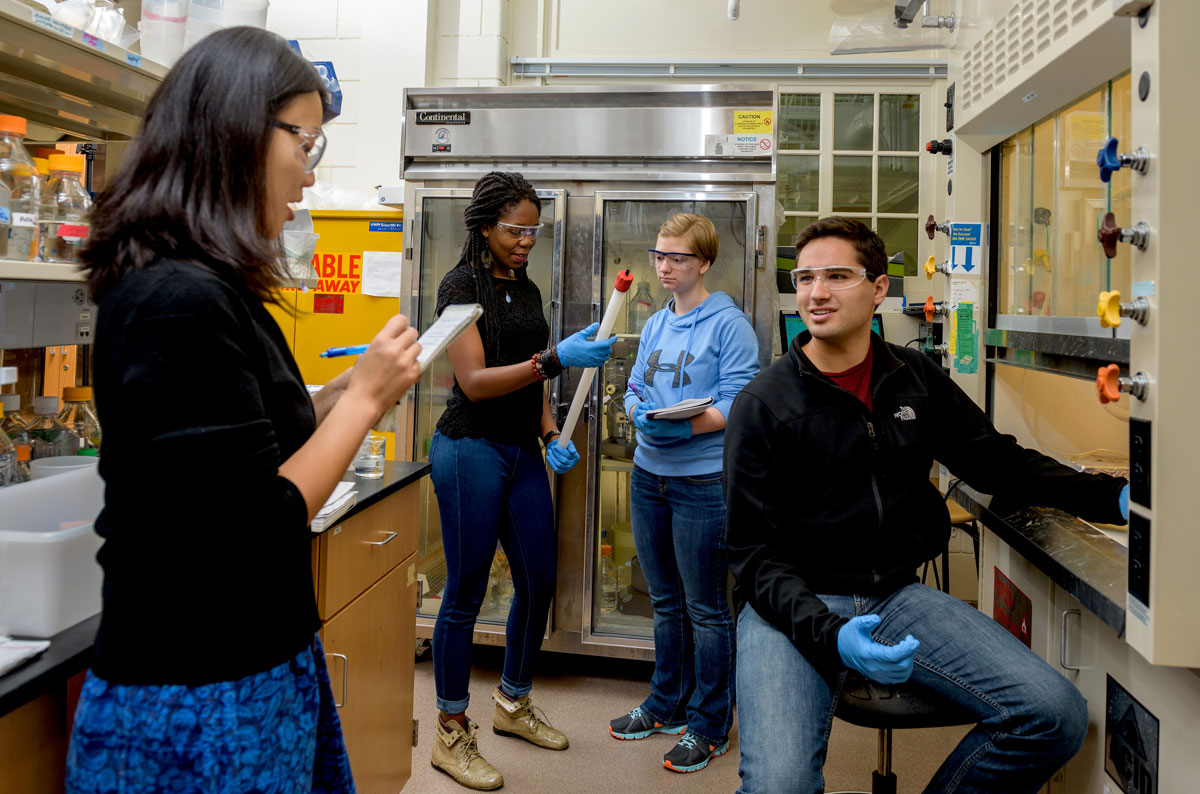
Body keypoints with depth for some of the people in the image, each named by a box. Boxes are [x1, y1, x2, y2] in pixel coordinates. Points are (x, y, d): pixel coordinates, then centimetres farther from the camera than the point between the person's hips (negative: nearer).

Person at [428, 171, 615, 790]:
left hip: (523, 454, 7)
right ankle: (451, 733, 16)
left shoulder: (527, 290, 14)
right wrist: (556, 359, -27)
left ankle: (513, 703, 33)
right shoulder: (461, 285, -8)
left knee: (539, 582, 12)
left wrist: (551, 437, 4)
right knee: (466, 592, 1)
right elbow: (475, 381, -18)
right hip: (471, 448, -7)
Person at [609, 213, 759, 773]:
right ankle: (666, 705, 35)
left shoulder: (728, 324, -9)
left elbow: (738, 403, -14)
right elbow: (635, 388, 13)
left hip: (703, 480, -7)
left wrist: (682, 426, -27)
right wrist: (639, 413, -9)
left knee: (706, 609, 5)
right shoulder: (655, 324, 12)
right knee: (665, 601, 19)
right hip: (649, 474, 7)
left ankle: (709, 726, 19)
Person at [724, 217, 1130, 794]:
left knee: (1056, 715, -14)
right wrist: (827, 632, -25)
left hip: (895, 595, 4)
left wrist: (1111, 496, -1)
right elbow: (754, 552, -9)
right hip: (795, 604, -4)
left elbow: (997, 462, 15)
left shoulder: (918, 379, 8)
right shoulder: (763, 403, -6)